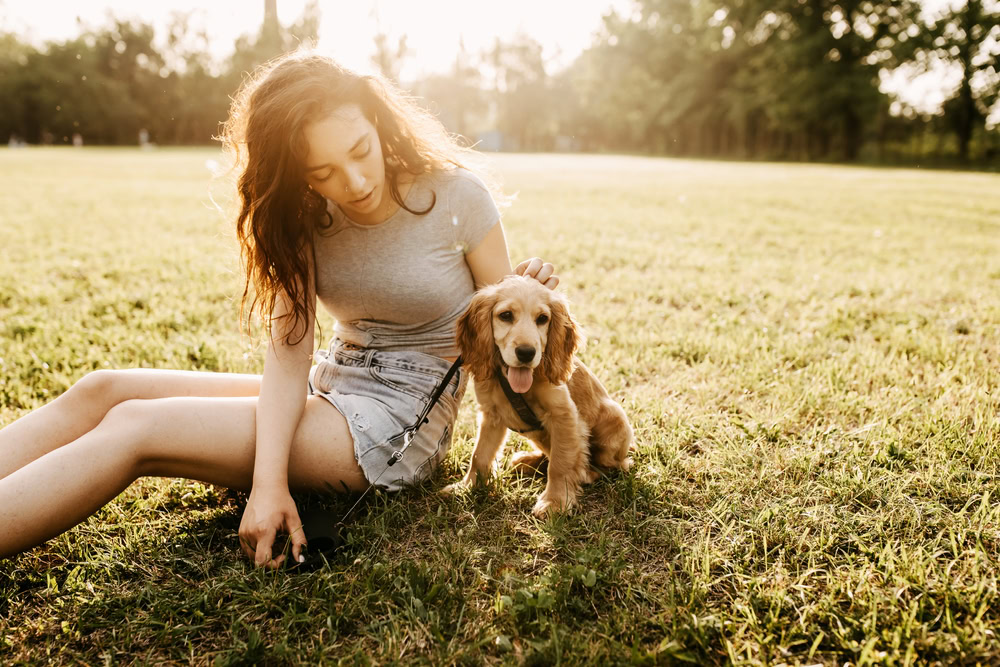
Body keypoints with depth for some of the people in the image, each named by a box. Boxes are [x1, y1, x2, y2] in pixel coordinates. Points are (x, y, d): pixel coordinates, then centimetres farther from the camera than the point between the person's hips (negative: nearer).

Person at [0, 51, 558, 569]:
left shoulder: (458, 195, -13)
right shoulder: (308, 216, -2)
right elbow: (290, 351, -11)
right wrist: (269, 480, -24)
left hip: (401, 419, -5)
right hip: (330, 387, 5)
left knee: (134, 427, -19)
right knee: (104, 390, -6)